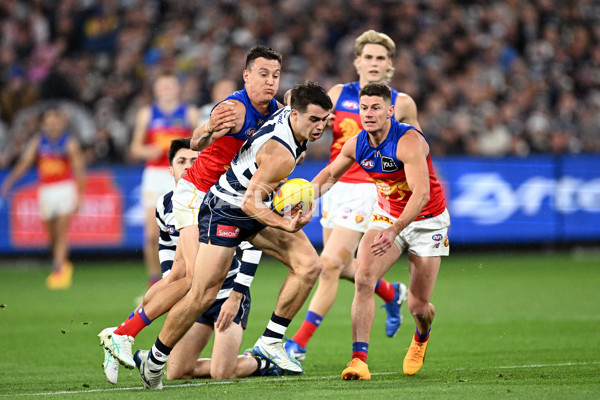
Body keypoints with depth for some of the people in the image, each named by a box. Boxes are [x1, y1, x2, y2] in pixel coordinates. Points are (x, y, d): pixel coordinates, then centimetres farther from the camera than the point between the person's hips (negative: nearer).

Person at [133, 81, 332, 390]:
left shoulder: (289, 114, -4)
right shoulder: (281, 155, -32)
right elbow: (250, 202, -30)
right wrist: (287, 225, -43)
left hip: (255, 207, 9)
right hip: (225, 211, -9)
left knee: (309, 265, -7)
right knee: (203, 295, -11)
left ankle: (270, 342, -1)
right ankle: (154, 361, 6)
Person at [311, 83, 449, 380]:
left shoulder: (409, 141, -28)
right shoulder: (356, 145, -10)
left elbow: (422, 193, -37)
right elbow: (330, 174, 8)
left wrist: (394, 230, -48)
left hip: (426, 221, -4)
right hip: (386, 216, 4)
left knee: (417, 306, 0)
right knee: (363, 278, -22)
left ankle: (421, 337, 38)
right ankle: (359, 358, -23)